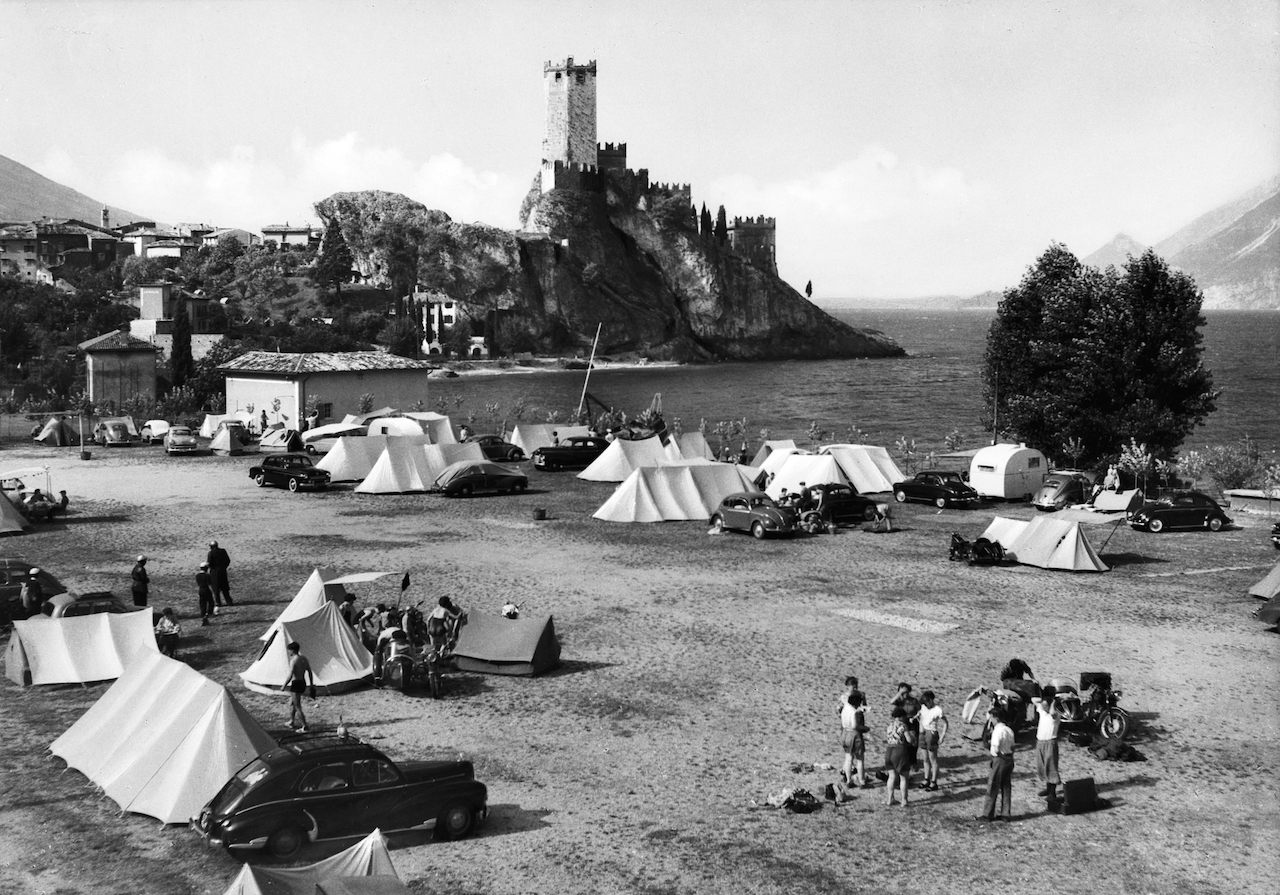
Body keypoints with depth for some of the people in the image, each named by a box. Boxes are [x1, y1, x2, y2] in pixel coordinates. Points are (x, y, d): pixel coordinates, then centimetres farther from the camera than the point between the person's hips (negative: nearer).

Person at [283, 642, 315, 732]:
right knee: (291, 702, 26)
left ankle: (304, 727, 0)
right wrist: (312, 685, 18)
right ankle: (291, 722, 37)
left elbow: (290, 676, -23)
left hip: (296, 684, -9)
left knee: (297, 707, -1)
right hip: (303, 683, 9)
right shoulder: (304, 659, 6)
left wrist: (284, 686, -12)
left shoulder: (293, 661, -19)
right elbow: (310, 672, 11)